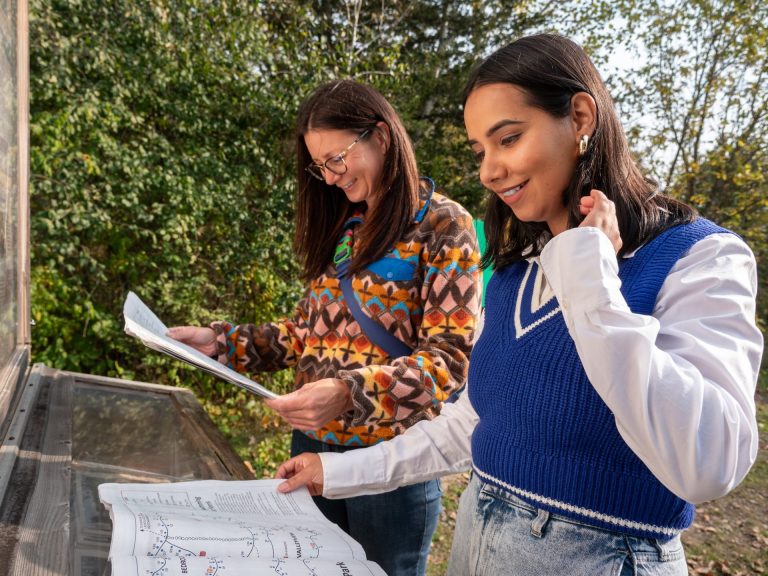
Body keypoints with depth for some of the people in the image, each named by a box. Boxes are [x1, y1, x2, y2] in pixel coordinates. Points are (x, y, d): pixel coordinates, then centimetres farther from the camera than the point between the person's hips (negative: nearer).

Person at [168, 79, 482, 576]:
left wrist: (350, 393, -30)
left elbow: (450, 358, -17)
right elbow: (312, 332, 11)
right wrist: (223, 342, -1)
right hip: (313, 445, 6)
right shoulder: (341, 226, 9)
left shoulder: (443, 225, -10)